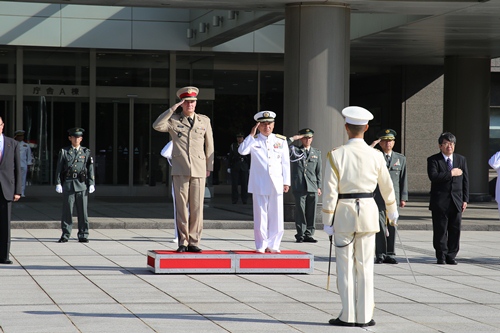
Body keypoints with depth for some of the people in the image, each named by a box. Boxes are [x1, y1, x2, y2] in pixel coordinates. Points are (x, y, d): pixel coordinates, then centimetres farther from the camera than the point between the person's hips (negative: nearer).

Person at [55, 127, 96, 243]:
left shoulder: (86, 152, 10)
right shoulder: (64, 152, 8)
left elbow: (90, 169, 8)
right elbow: (59, 169, 6)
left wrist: (91, 184, 0)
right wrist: (58, 183, -2)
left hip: (82, 185, 1)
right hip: (68, 184, 0)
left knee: (83, 211, 1)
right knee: (67, 211, 1)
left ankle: (83, 235, 7)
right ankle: (65, 234, 8)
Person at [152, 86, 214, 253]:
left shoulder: (204, 121, 12)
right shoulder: (173, 120, 6)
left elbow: (209, 145, 17)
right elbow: (157, 126, -13)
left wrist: (209, 167, 16)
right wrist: (172, 109, -13)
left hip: (199, 171, 1)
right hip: (180, 170, -1)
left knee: (197, 208, -1)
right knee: (181, 207, -1)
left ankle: (194, 242, 6)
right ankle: (183, 242, 5)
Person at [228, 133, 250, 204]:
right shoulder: (233, 146, 9)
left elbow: (249, 157, 6)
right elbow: (230, 157, 9)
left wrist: (250, 167, 0)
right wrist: (229, 167, 4)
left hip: (244, 167, -1)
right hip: (235, 167, 1)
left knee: (244, 184, -3)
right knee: (234, 184, 0)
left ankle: (244, 200, 2)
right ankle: (234, 200, 5)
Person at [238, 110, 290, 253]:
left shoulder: (281, 140, 9)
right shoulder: (254, 140, 4)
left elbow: (285, 163, 11)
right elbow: (242, 151, -15)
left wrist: (286, 182, 7)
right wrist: (252, 135, -15)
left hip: (276, 184, 2)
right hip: (259, 185, -2)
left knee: (277, 216, 1)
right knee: (260, 216, 0)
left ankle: (273, 245, 10)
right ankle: (261, 246, 7)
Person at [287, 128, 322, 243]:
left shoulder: (317, 153, 16)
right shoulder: (295, 151, 9)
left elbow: (318, 171, 15)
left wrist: (319, 186, 9)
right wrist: (294, 138, -5)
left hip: (312, 188, 2)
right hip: (299, 187, -2)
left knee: (311, 212, 3)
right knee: (300, 212, -2)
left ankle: (308, 235, 10)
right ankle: (300, 235, 4)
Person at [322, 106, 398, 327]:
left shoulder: (336, 155, -8)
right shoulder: (375, 156, 0)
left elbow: (330, 191, -9)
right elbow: (386, 186, 13)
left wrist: (328, 222, -2)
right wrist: (392, 211, 30)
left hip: (343, 212, -2)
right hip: (368, 211, 2)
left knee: (345, 266, 4)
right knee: (365, 266, 7)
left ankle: (348, 315, 5)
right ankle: (364, 316, 9)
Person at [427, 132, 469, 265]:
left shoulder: (461, 160, 13)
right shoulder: (433, 160, 0)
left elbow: (465, 180, 12)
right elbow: (433, 176, -17)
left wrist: (465, 200, 5)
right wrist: (451, 173, -16)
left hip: (456, 202, 3)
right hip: (440, 202, -3)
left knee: (455, 230, 2)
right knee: (440, 230, -1)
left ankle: (451, 255, 10)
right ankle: (441, 256, 8)